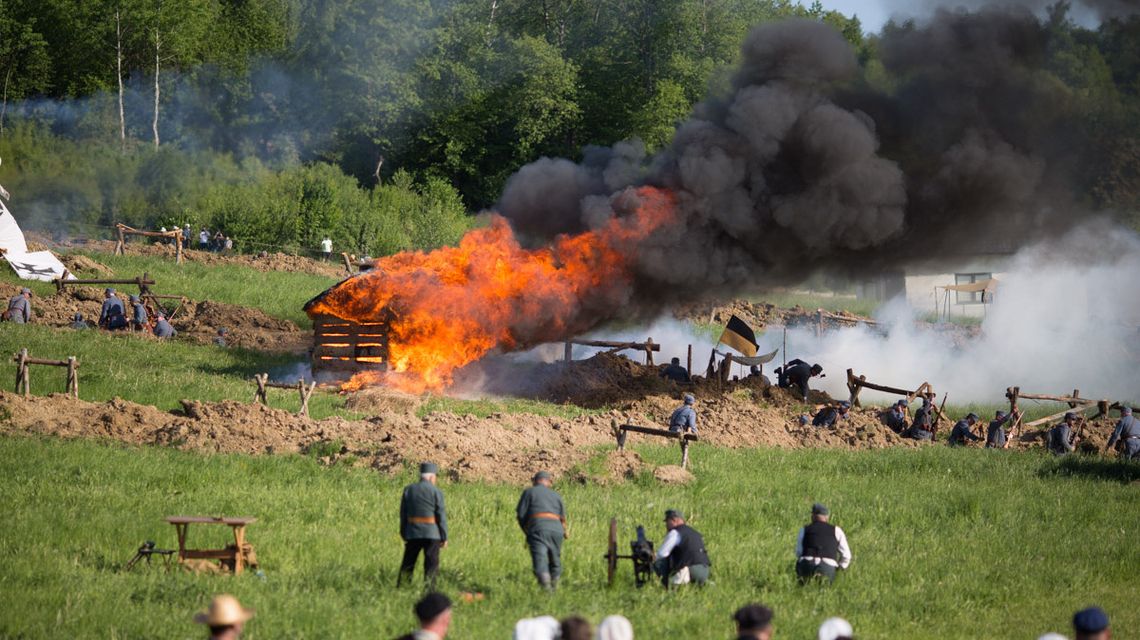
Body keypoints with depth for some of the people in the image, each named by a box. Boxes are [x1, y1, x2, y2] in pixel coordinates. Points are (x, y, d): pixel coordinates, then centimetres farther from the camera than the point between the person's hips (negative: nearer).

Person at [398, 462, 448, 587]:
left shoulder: (408, 490, 5)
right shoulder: (436, 492, -7)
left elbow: (403, 514, 8)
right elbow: (441, 515, -7)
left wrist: (404, 534, 15)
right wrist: (444, 537, -2)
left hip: (412, 533, 3)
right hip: (432, 534, -3)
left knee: (408, 563, 13)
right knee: (431, 565, 3)